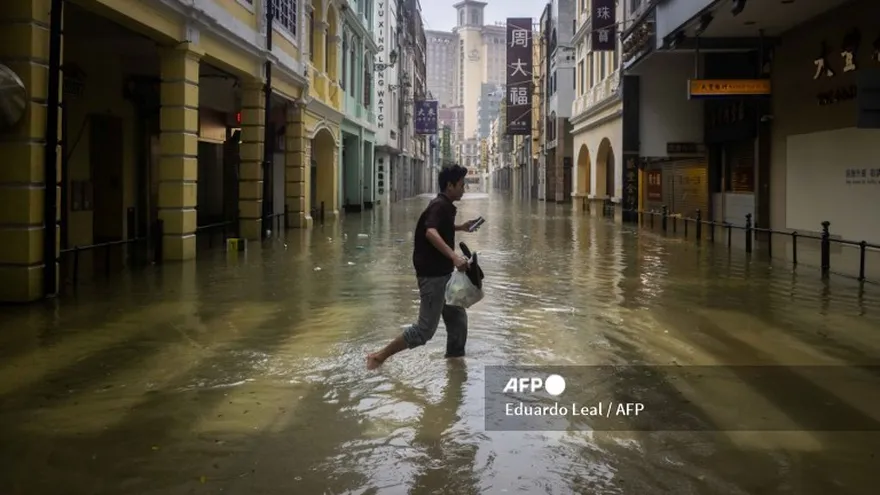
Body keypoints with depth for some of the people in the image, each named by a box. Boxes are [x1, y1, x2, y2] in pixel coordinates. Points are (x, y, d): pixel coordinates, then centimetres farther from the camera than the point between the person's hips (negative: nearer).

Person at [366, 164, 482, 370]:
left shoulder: (443, 205, 13)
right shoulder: (440, 206, -17)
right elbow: (430, 232, -38)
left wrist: (461, 227, 27)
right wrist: (454, 256, -47)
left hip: (442, 274, 10)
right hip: (433, 276, -10)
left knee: (458, 319, 14)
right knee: (425, 329, -6)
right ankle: (379, 357, 1)